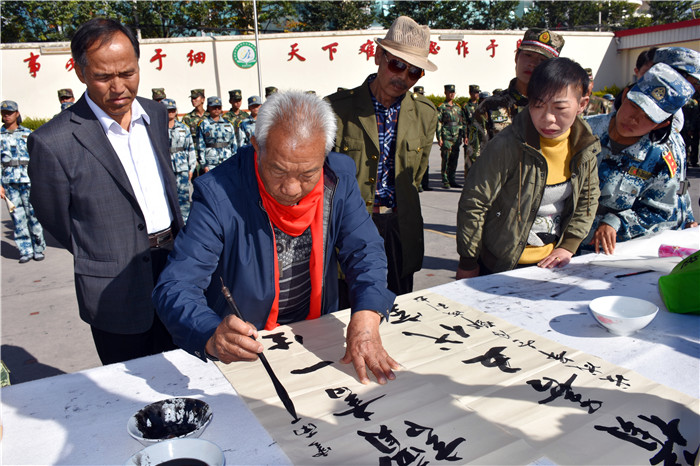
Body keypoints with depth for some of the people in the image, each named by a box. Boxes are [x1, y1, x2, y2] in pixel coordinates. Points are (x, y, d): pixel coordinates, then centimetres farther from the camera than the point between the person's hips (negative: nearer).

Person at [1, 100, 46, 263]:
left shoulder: (27, 133, 8)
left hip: (29, 179, -1)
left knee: (34, 215, -3)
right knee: (17, 217, 1)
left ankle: (38, 249, 8)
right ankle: (26, 251, 9)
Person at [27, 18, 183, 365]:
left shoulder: (156, 114, 2)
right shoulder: (53, 142, -17)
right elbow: (55, 222, -5)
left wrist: (175, 244, 14)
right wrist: (106, 261, 7)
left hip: (173, 268, 5)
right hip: (117, 294, -5)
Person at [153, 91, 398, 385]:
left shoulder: (339, 177, -9)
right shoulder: (218, 194, -21)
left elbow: (365, 253, -6)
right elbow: (176, 287, -22)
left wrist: (366, 317, -25)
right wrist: (212, 336, -43)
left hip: (318, 336, 3)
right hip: (243, 348, -2)